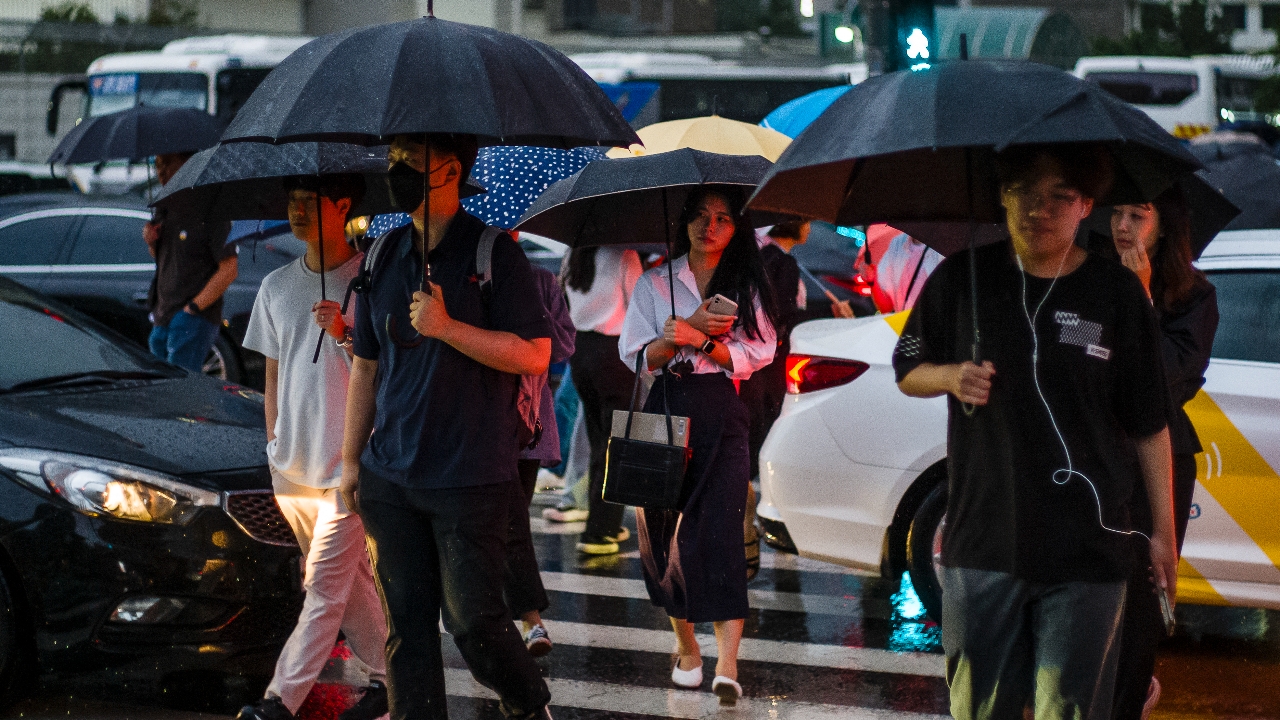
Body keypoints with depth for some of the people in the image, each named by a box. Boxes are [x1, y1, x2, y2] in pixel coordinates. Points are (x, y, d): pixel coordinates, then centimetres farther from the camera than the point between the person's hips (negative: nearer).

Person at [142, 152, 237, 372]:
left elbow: (229, 270, -17)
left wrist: (193, 308, -19)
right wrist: (152, 242, 4)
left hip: (194, 321, -9)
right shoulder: (166, 209, 14)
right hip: (162, 320, 9)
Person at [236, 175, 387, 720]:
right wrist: (274, 444, 15)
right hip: (292, 465, 6)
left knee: (325, 586, -6)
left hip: (349, 462, -6)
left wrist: (344, 335, -23)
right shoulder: (276, 286, 9)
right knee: (349, 579, 13)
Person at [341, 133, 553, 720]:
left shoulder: (492, 253, -7)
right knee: (405, 620, 6)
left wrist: (448, 328, -21)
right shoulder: (384, 257, 10)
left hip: (471, 479, -5)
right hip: (390, 477, 5)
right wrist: (351, 460, 14)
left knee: (472, 618, -2)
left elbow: (534, 355, -12)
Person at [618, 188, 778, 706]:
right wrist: (687, 331, -13)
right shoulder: (655, 282, 11)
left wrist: (698, 338, -13)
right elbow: (636, 355, 3)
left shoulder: (747, 286, 10)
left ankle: (727, 668, -17)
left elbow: (757, 354, 1)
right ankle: (686, 648, 17)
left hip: (720, 414, -2)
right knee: (663, 529, 1)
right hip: (665, 410, 2)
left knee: (719, 528, -12)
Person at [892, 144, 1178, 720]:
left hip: (1086, 550, -2)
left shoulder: (1117, 294, 1)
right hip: (981, 542, 2)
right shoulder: (961, 279, 5)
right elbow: (907, 371, 16)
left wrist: (1163, 530, 5)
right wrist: (951, 377, -7)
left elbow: (1149, 425, 5)